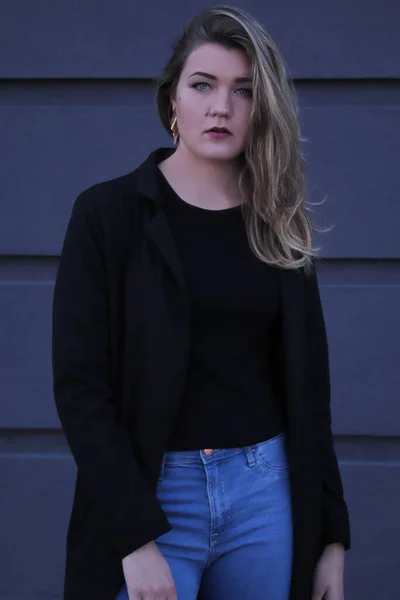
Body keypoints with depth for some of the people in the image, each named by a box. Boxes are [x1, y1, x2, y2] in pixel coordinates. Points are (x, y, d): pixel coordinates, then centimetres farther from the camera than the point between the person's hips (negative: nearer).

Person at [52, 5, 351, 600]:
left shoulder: (279, 228, 7)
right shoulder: (109, 214, -4)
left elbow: (307, 388, 9)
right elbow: (79, 383, -9)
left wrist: (332, 535, 5)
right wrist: (136, 537, -17)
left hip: (266, 491, 3)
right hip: (150, 491, -3)